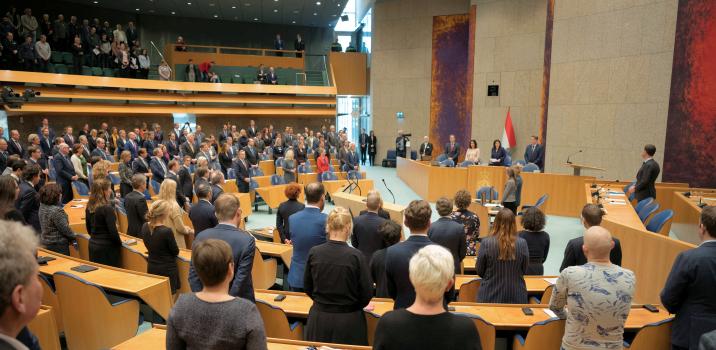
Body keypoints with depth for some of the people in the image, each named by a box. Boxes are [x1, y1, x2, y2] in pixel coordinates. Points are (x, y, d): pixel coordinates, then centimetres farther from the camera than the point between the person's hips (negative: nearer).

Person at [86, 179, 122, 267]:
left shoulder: (89, 207, 3)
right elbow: (112, 230, -20)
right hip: (107, 247, -8)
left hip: (93, 244, 8)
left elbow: (88, 228, 14)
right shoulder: (107, 208, -20)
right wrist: (119, 243, -6)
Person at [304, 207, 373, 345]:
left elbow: (307, 287, 4)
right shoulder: (356, 256, -17)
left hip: (318, 318, 3)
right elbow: (367, 293, -8)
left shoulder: (314, 253, -9)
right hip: (349, 321, -2)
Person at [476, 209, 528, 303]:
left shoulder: (486, 243, -14)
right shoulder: (522, 243, -11)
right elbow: (524, 271, 3)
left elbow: (480, 271, -3)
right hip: (516, 297, 1)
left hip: (490, 297, -1)